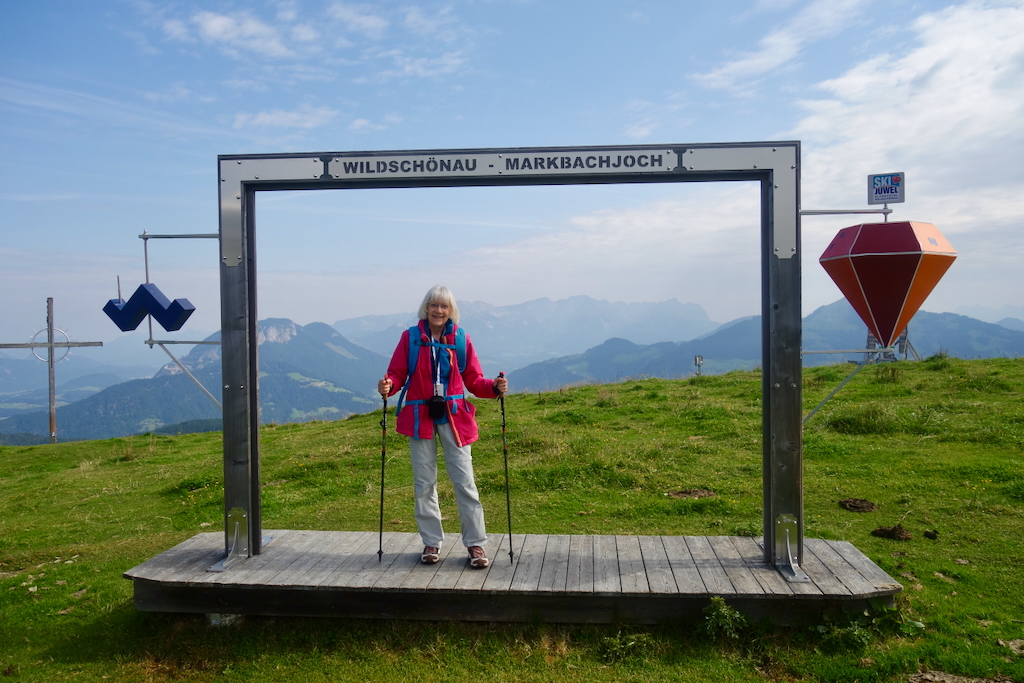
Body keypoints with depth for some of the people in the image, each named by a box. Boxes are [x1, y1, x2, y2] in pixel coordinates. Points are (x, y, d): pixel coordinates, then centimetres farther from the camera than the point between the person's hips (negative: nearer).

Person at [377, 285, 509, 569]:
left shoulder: (460, 338, 2)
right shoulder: (411, 337, -1)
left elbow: (473, 380, 4)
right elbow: (397, 373, 0)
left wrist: (494, 387, -14)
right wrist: (388, 385, -22)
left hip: (454, 416, 0)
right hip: (420, 416, 1)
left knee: (464, 481, -1)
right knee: (424, 483, 8)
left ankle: (476, 543, 9)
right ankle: (431, 542, 22)